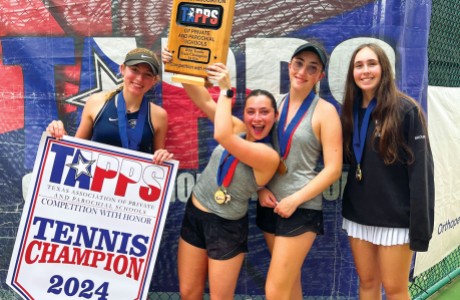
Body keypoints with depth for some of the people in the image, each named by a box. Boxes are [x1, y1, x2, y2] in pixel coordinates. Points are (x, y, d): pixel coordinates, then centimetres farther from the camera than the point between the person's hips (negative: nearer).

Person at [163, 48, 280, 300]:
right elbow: (204, 101, -5)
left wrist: (226, 89, -30)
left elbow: (221, 136, -34)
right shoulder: (238, 129, -2)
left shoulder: (269, 156, -21)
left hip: (227, 228, -5)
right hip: (194, 214, 6)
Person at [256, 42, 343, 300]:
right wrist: (261, 188, -3)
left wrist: (295, 200, -15)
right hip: (271, 205, 5)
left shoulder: (325, 111, -7)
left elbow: (333, 169, -11)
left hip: (302, 209, -5)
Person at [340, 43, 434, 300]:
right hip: (358, 215, 5)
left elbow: (421, 170, -13)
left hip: (395, 217, -5)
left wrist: (420, 226, -16)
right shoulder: (350, 112, 7)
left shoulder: (406, 110, -10)